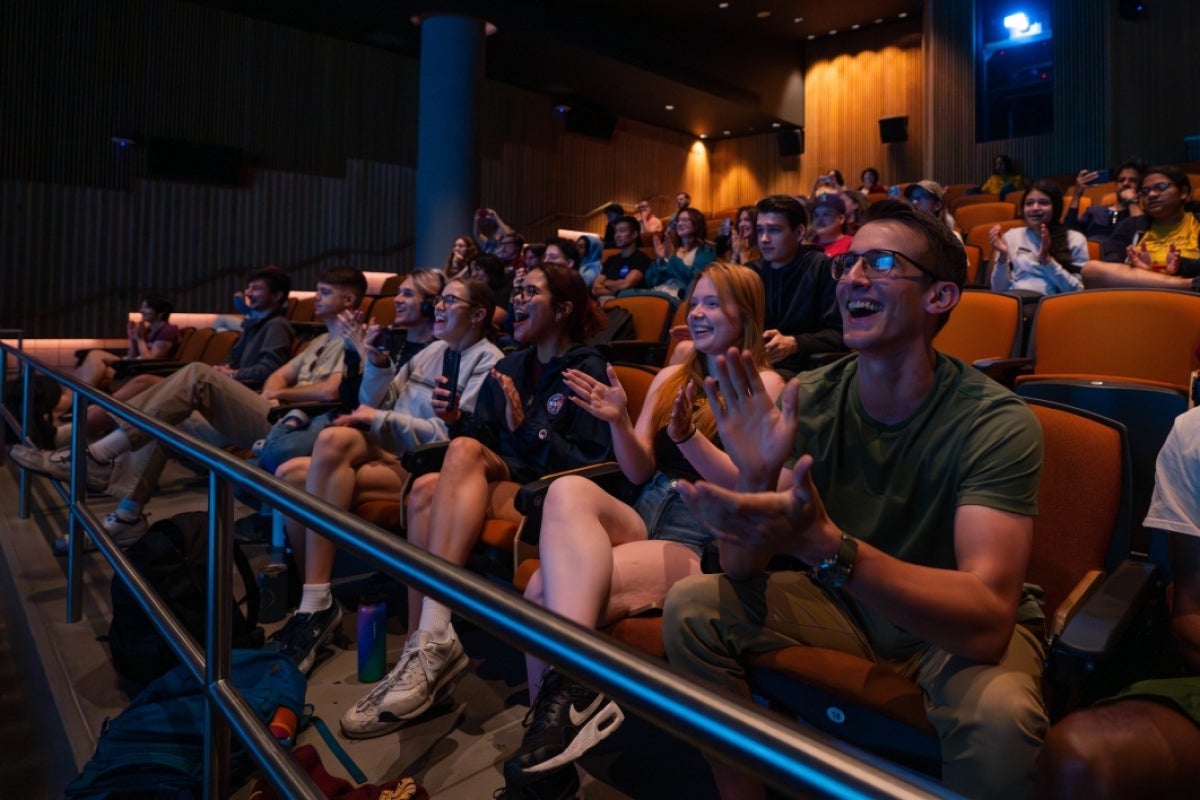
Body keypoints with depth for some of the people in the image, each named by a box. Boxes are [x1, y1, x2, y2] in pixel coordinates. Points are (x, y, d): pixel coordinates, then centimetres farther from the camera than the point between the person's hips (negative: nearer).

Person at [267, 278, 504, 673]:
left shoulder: (487, 360, -2)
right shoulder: (432, 350, 20)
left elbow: (456, 436, -15)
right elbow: (373, 403, 21)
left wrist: (380, 419, -12)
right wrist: (378, 362, 2)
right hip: (392, 458, 8)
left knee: (337, 438, -30)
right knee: (290, 475, -14)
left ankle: (316, 603, -24)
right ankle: (314, 602, -5)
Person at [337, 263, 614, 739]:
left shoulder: (587, 370, -1)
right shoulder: (510, 367, 19)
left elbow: (595, 465, -10)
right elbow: (482, 438, 15)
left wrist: (526, 429, -19)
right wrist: (456, 419, -6)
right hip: (500, 486, 6)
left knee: (464, 451, -30)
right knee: (426, 489, -26)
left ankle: (431, 641, -38)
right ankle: (426, 645, -30)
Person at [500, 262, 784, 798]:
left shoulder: (763, 383, 3)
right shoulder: (670, 377, 19)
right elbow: (639, 473, 13)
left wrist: (688, 436, -23)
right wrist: (619, 422, -7)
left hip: (704, 541, -6)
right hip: (643, 517, 6)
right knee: (568, 491, -31)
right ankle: (572, 687, -34)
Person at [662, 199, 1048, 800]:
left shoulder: (996, 422, -24)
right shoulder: (808, 400, -13)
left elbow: (987, 620, -34)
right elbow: (741, 571, -14)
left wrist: (821, 543, -48)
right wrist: (756, 479, -35)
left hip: (964, 627, -3)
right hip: (848, 601, 4)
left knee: (997, 716, -34)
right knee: (691, 607, -11)